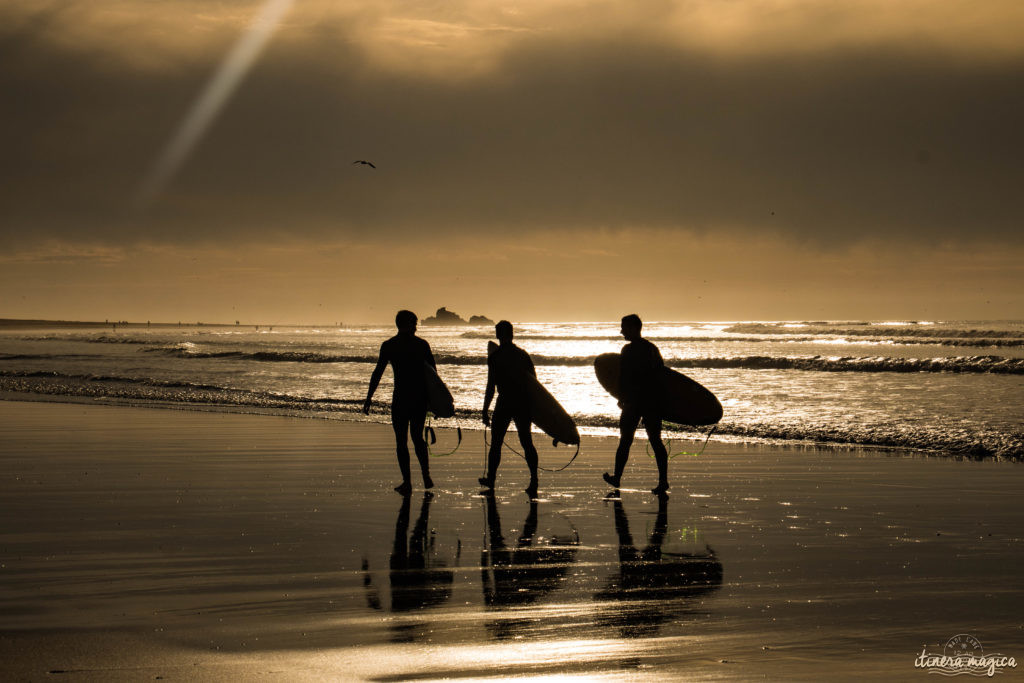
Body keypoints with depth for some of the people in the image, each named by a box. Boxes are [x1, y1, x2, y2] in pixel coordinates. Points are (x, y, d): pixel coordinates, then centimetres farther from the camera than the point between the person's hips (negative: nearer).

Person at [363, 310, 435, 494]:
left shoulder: (389, 346, -3)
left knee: (401, 440, 4)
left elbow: (378, 372, -6)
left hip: (401, 396, -3)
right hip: (421, 396, 3)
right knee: (417, 437, 19)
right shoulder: (422, 344, 4)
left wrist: (369, 397, -2)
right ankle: (426, 476, 11)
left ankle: (407, 482, -1)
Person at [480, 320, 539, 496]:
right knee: (527, 442, 7)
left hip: (504, 403, -4)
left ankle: (491, 480, 13)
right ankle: (534, 480, -2)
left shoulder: (495, 355, -6)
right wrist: (532, 408, 20)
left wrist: (485, 411, -3)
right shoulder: (523, 354, 9)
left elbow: (491, 386, -9)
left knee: (496, 443, 8)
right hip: (524, 403, 4)